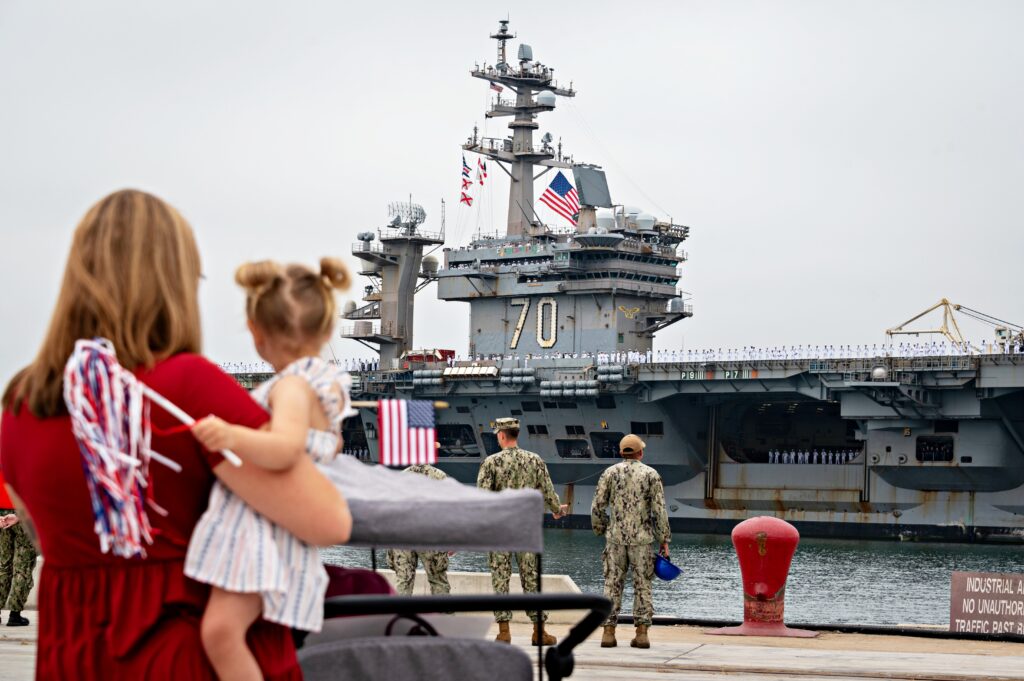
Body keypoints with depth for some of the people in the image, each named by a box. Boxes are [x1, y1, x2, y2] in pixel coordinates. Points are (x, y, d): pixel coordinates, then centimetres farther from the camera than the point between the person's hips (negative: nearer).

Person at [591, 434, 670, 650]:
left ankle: (609, 633, 0)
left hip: (616, 537, 1)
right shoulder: (651, 474, 0)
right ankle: (642, 633, 0)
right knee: (642, 585, 5)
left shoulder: (610, 473, 4)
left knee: (613, 584, 4)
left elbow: (597, 507, 1)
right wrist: (664, 540, 2)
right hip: (642, 538, -1)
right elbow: (659, 510, -4)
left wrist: (600, 530, 17)